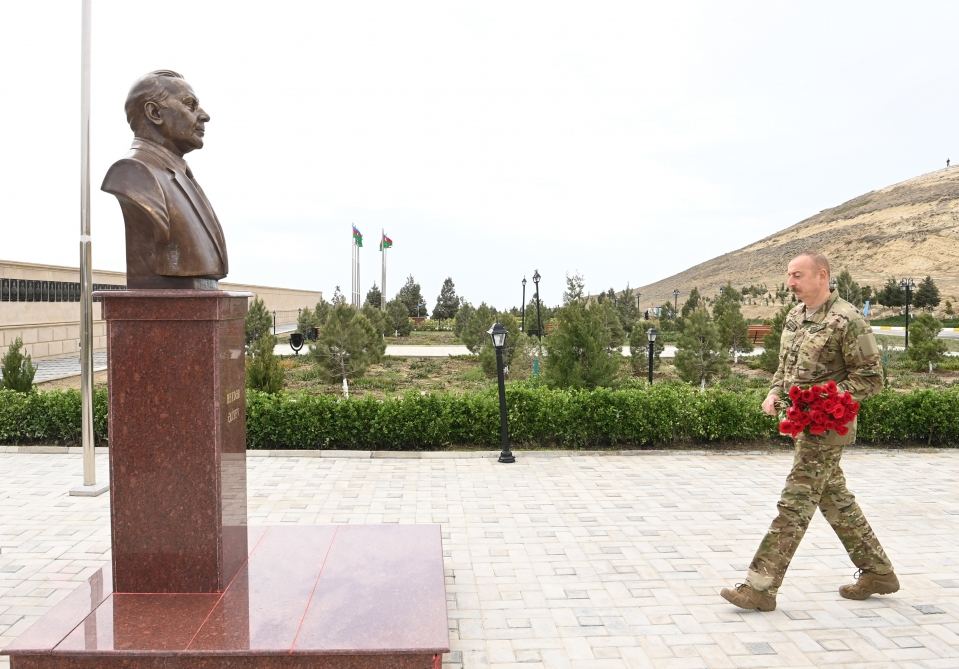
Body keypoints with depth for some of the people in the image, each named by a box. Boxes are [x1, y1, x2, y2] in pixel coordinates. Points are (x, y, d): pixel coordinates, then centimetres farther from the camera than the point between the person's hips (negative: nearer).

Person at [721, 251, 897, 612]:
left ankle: (761, 587, -3)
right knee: (835, 499, 16)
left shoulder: (846, 320, -15)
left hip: (827, 425, -9)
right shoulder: (794, 316, 10)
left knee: (796, 502, -7)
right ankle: (878, 572, 31)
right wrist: (774, 393, 3)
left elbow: (870, 378, -13)